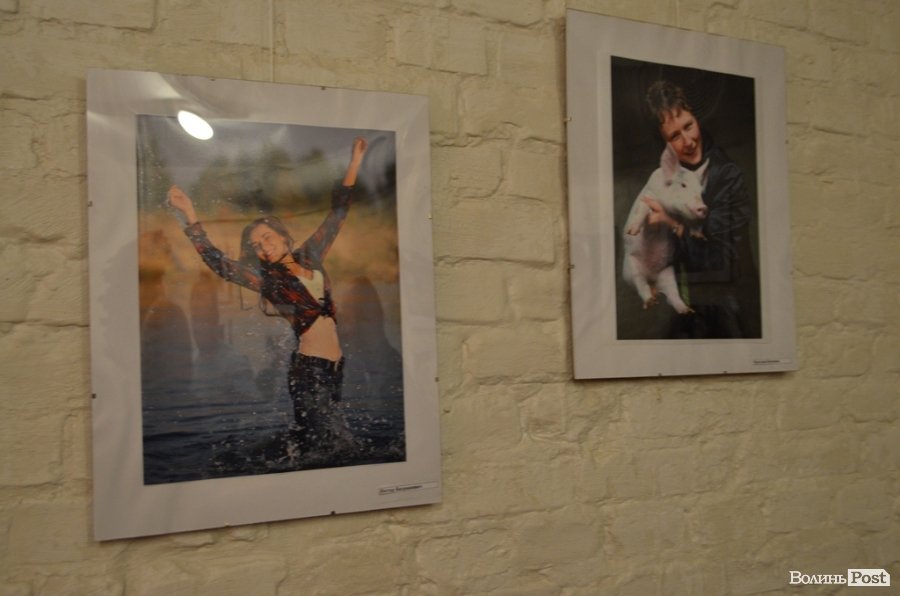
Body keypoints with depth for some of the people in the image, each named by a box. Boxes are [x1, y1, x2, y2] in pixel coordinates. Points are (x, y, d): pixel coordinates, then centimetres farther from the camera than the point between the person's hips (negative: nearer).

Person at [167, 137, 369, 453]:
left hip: (334, 367, 5)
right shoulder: (266, 278, 1)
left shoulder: (311, 255, 12)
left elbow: (338, 212, 16)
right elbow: (218, 262, -9)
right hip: (307, 369, -5)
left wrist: (354, 163, 17)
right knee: (339, 448, -12)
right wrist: (189, 214, -13)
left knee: (308, 444, 11)